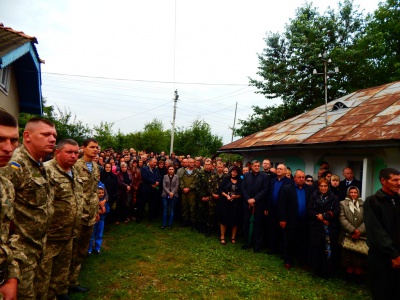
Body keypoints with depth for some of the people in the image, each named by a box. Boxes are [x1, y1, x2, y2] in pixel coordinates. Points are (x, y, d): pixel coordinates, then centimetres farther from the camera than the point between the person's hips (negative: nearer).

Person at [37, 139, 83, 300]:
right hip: (49, 234, -8)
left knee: (63, 266, 24)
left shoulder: (74, 172, 9)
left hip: (68, 233, 8)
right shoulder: (47, 170, -20)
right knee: (44, 272, 8)